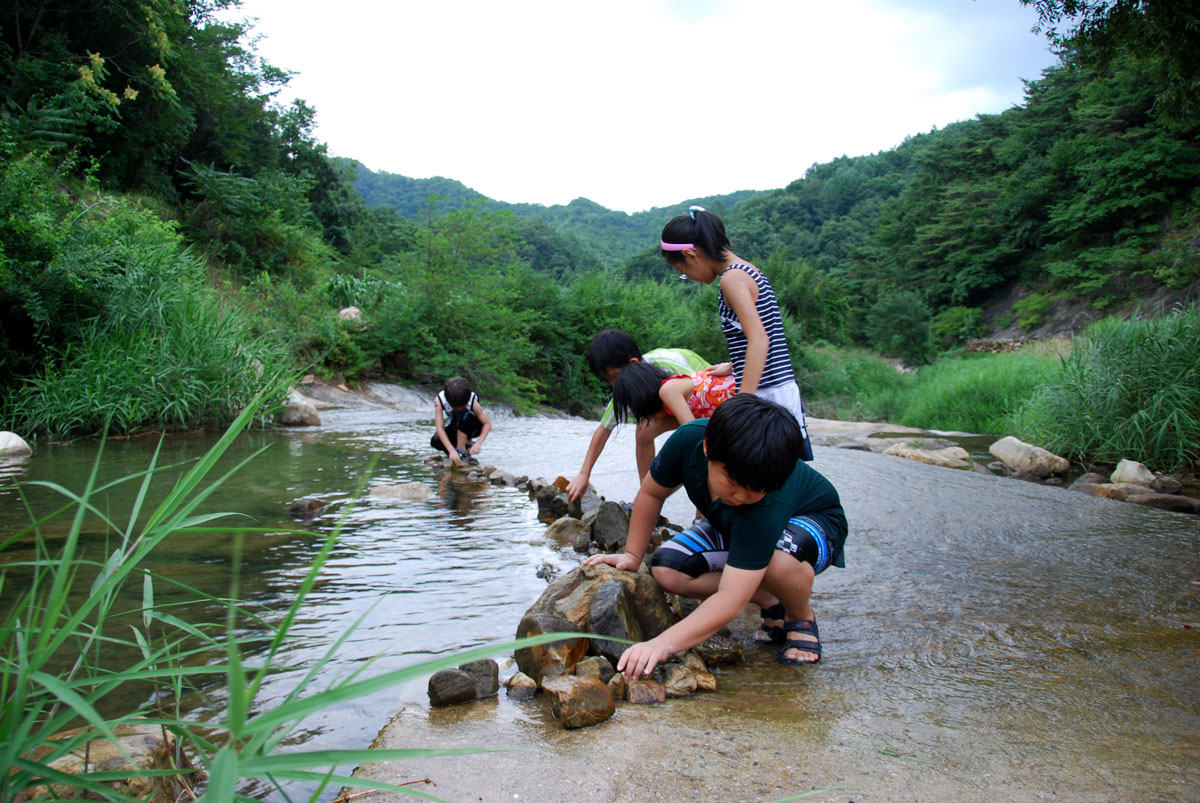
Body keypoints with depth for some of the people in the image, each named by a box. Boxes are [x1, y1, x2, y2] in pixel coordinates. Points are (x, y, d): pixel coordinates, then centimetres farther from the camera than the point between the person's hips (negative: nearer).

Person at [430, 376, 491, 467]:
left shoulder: (473, 402, -32)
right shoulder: (439, 401, -29)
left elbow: (487, 423, -27)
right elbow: (439, 427, -34)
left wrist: (478, 443, -42)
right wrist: (451, 450, -45)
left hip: (474, 427, -2)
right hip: (454, 426, 2)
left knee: (464, 415, -36)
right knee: (435, 441, -26)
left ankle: (461, 450, -24)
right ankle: (466, 443, -2)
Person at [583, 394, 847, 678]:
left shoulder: (771, 502, -45)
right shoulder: (690, 439, -31)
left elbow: (730, 599, -47)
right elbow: (652, 493, -9)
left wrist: (663, 644, -56)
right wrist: (632, 556, -10)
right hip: (733, 526, 6)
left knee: (778, 559, -43)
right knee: (666, 569, -18)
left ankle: (802, 618, -7)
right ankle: (771, 603, 0)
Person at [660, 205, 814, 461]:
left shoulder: (732, 277, -12)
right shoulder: (749, 272, 16)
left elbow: (759, 339, -23)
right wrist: (732, 368, 33)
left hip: (766, 397, -10)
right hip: (785, 391, 10)